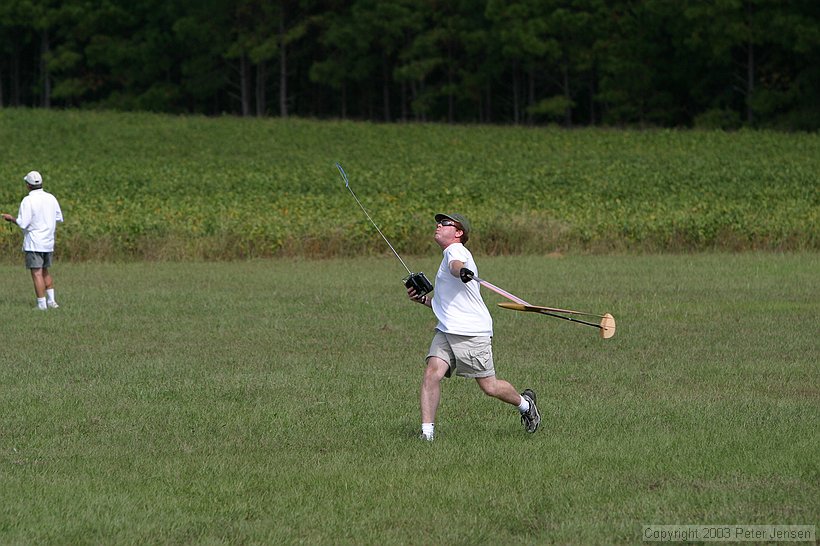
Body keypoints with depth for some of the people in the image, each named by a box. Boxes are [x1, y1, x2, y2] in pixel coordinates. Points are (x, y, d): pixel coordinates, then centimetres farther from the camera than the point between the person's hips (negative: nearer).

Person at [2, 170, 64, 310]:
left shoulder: (28, 201, -15)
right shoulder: (51, 198, 4)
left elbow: (23, 223, -18)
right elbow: (59, 218, 13)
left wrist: (11, 218, 0)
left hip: (34, 242, -7)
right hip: (48, 242, 7)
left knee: (37, 273, -4)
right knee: (44, 271, 20)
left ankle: (42, 304, -7)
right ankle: (51, 300, 19)